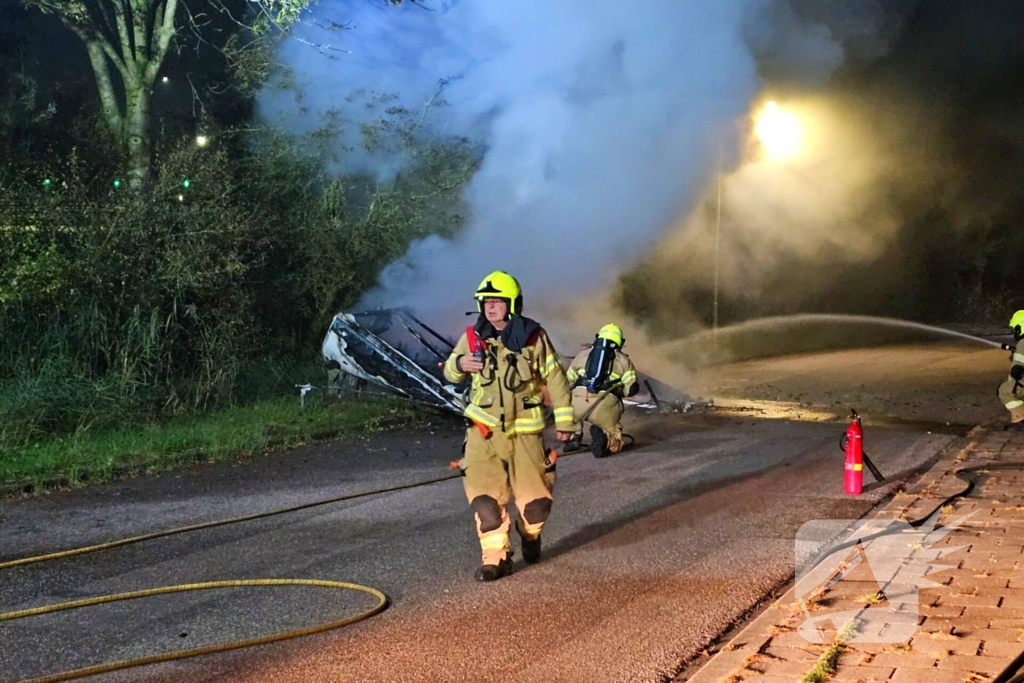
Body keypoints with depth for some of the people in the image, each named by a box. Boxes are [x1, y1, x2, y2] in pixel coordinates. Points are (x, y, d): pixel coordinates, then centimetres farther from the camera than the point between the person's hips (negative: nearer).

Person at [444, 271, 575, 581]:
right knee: (485, 496, -7)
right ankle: (496, 558, 4)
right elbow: (450, 373, 12)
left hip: (525, 431, -1)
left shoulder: (533, 336, -3)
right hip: (484, 430, 1)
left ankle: (530, 533, 36)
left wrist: (564, 419, 2)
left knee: (536, 497, 4)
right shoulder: (473, 337, 1)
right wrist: (458, 364, -12)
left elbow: (555, 378, 3)